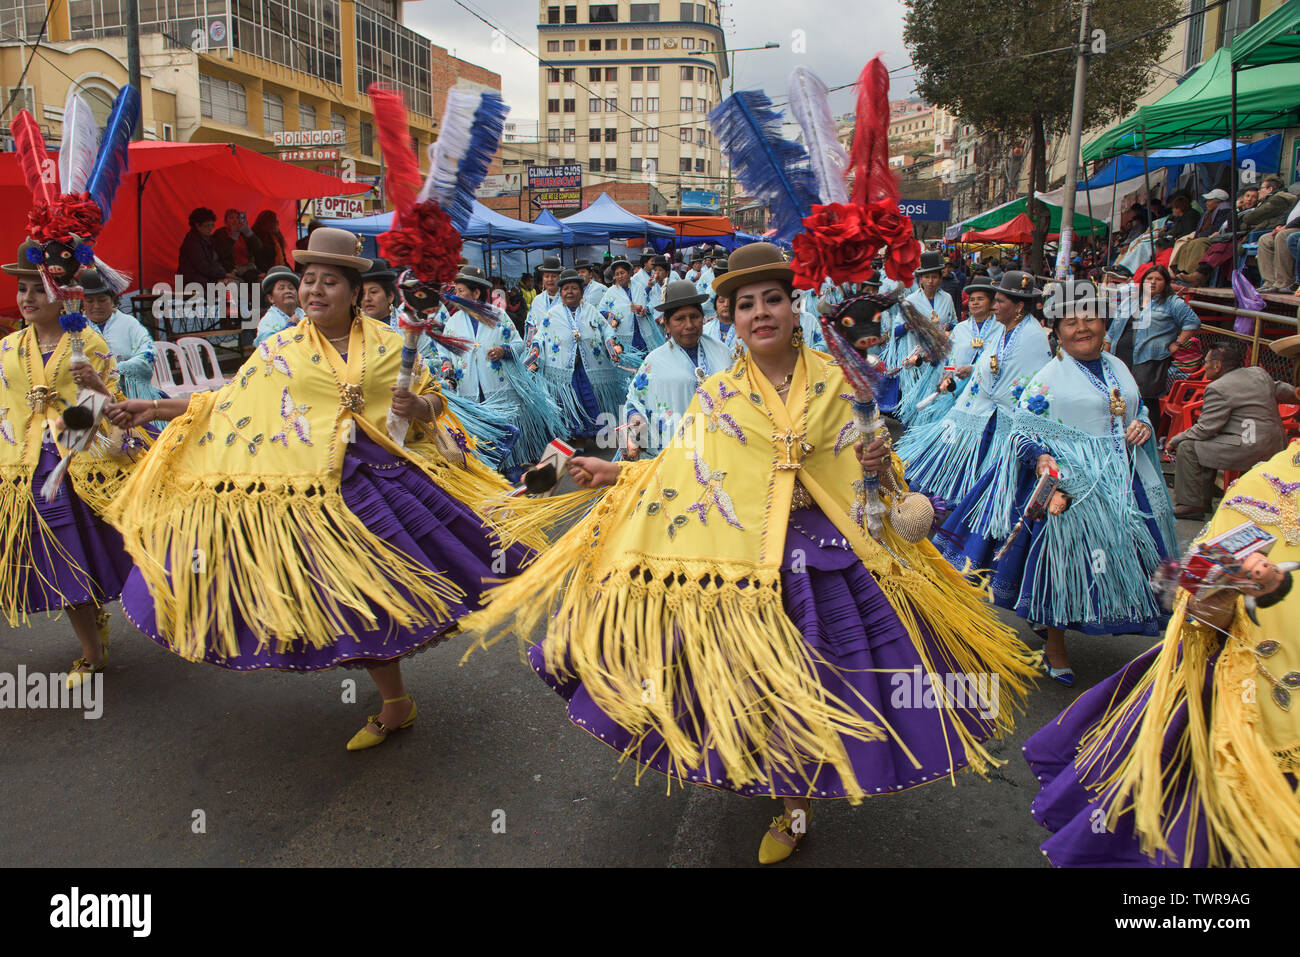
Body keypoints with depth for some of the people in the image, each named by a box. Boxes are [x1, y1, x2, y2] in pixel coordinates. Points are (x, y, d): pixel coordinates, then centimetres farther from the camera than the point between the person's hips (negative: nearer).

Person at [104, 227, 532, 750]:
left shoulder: (388, 344, 4)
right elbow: (226, 404, 10)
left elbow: (434, 400, 9)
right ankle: (395, 703, 27)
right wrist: (155, 409, 7)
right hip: (319, 490, 0)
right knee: (354, 596, 6)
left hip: (386, 470, 0)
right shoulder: (280, 351, 5)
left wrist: (417, 405, -14)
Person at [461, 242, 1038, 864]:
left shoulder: (837, 381, 4)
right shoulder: (718, 396, 4)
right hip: (748, 558, 0)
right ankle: (792, 805, 35)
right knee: (766, 680, 7)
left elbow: (871, 475, 9)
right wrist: (618, 474, -4)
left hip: (835, 550, 0)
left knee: (831, 673, 2)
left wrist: (881, 463, -13)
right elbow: (684, 474, 4)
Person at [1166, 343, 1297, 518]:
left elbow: (1204, 429, -14)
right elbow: (1278, 389, 31)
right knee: (1206, 444, 23)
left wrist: (1174, 441, 0)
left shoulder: (1218, 389, -15)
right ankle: (1203, 500, 26)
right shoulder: (1259, 372, 11)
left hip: (1250, 449, -10)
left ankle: (1190, 506, -4)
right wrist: (1294, 392, 53)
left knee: (1188, 447, -8)